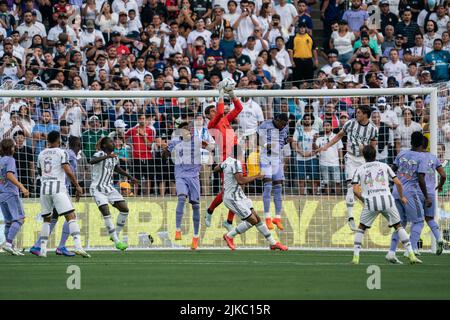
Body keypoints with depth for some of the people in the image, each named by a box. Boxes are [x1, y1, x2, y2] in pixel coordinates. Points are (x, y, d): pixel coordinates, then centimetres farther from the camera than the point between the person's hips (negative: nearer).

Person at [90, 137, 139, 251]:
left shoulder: (114, 157, 10)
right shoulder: (100, 154, -13)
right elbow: (92, 161, -37)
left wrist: (130, 177, 31)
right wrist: (107, 156, -47)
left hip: (109, 188, 8)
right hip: (98, 189, -8)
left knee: (124, 209, -1)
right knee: (106, 213, -18)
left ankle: (116, 235, 14)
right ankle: (117, 242, -13)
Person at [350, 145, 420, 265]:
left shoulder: (359, 170, 14)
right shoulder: (384, 166, 16)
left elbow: (355, 190, 3)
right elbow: (398, 183, 11)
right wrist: (402, 197, 27)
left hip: (370, 201, -1)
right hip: (387, 199, 1)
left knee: (361, 228, 17)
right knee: (398, 226, 13)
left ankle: (356, 257, 7)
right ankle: (411, 254, 3)